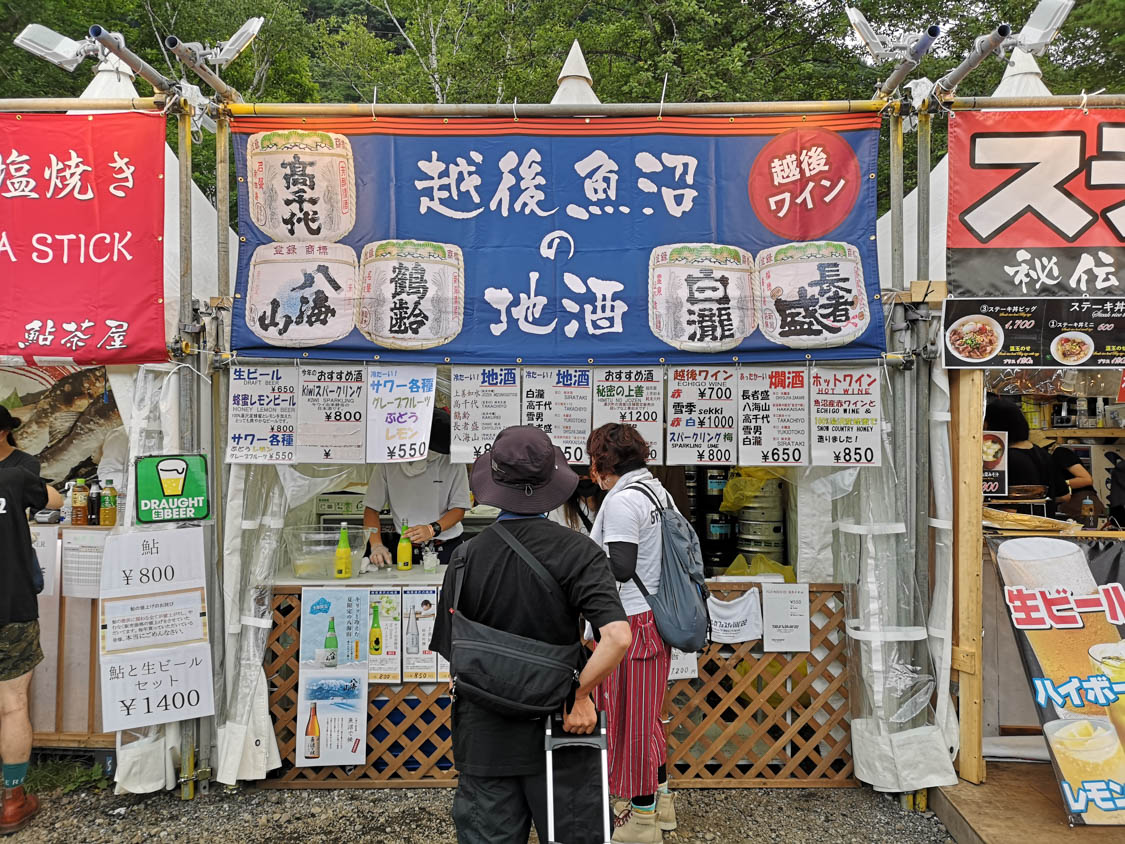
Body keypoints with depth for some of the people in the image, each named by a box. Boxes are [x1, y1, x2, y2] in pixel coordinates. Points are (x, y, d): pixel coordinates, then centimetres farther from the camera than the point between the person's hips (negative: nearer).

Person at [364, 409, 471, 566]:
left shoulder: (452, 461, -1)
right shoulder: (389, 461, 0)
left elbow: (459, 508, 2)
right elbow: (371, 508, 5)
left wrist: (432, 529, -16)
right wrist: (376, 545, -10)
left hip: (447, 549, 0)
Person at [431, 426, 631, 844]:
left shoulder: (467, 556, -6)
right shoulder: (576, 550, -13)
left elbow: (451, 654, -1)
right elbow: (617, 636, -25)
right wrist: (581, 694, -11)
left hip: (485, 739, 2)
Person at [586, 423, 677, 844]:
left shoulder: (621, 500, -19)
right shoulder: (659, 491, 10)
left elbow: (620, 568, -25)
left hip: (629, 623, -10)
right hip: (657, 617, 10)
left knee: (628, 718, 4)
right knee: (647, 713, 21)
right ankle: (661, 803, 36)